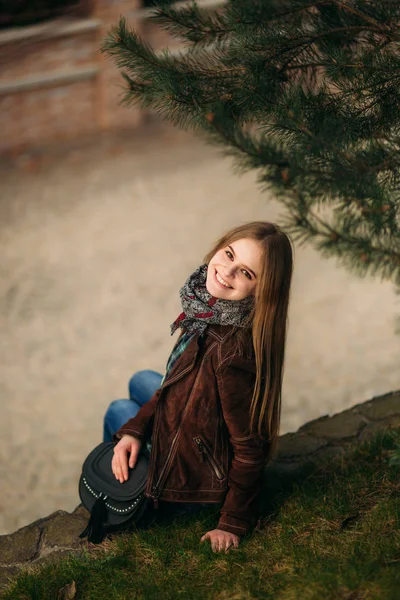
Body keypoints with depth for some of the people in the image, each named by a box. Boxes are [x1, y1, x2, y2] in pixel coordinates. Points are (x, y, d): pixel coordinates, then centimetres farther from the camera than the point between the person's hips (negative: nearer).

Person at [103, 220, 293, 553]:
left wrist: (234, 524, -16)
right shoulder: (209, 310, -14)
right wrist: (134, 429, -6)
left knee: (118, 410, 17)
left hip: (199, 480, -7)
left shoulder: (231, 353, -40)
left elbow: (250, 449, -29)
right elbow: (178, 380, 1)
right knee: (141, 381, 29)